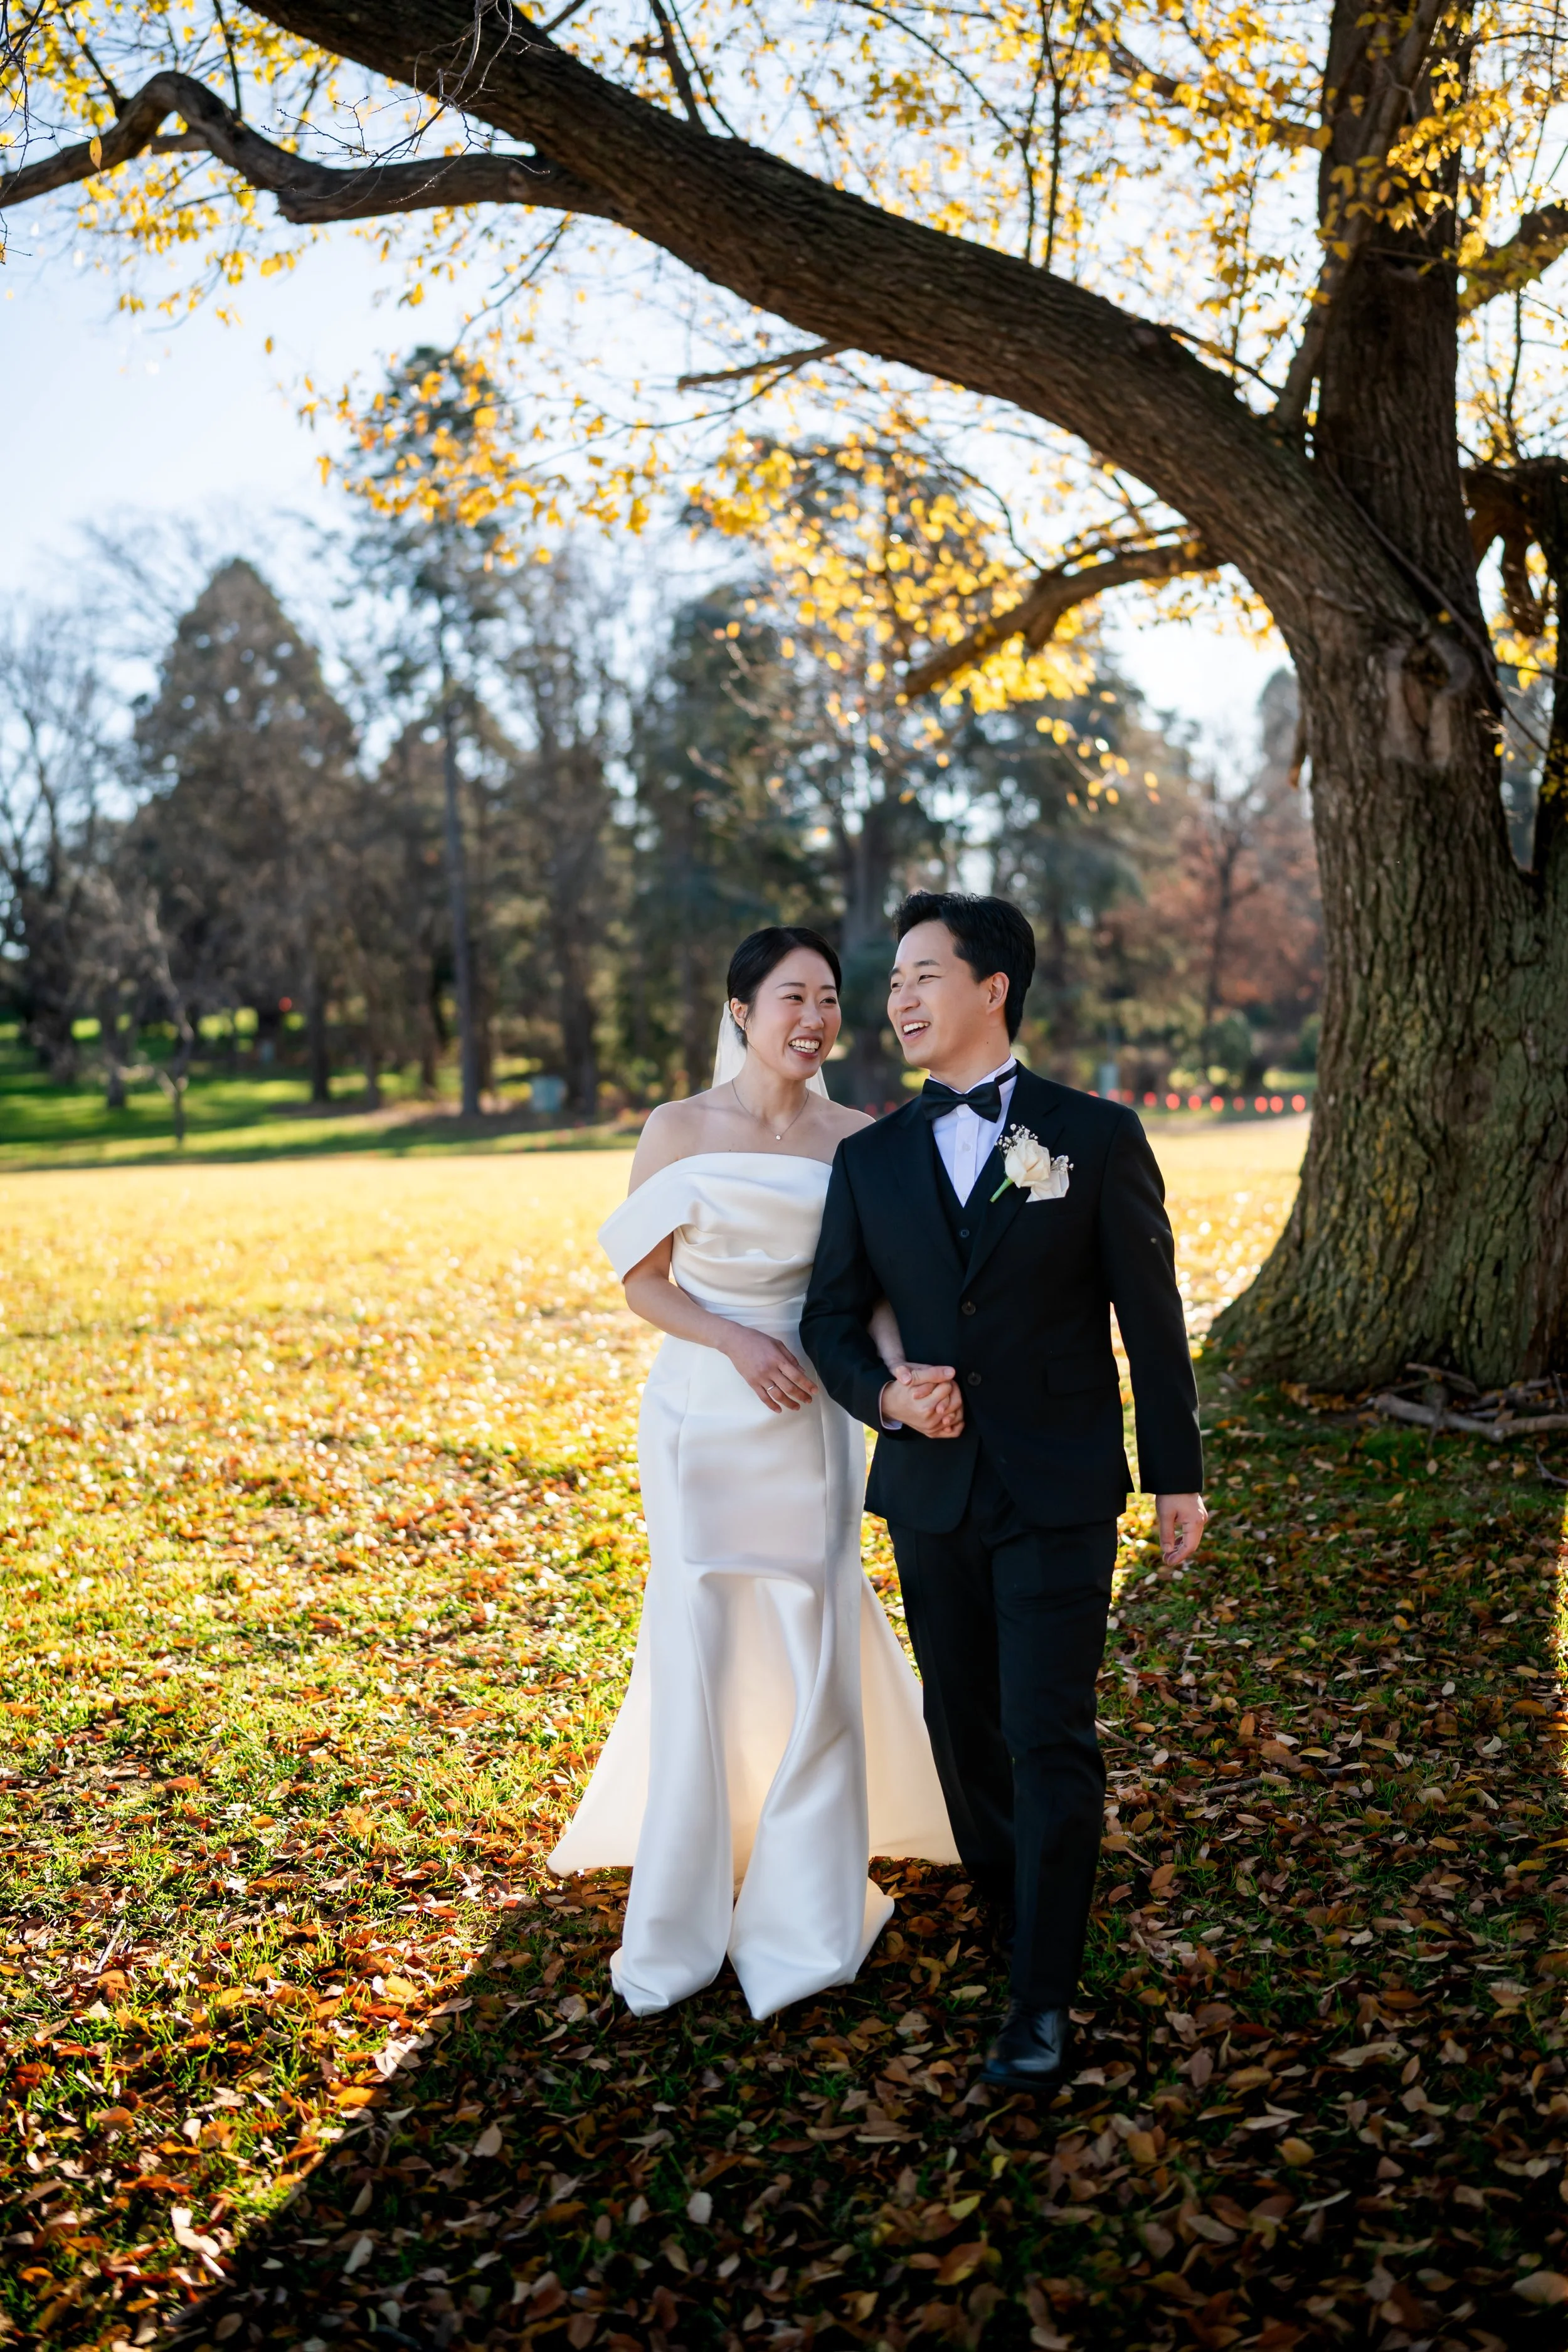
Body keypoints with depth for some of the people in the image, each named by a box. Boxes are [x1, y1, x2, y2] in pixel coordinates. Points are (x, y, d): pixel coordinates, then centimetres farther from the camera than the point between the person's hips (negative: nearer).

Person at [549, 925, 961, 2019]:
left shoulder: (860, 1139, 0)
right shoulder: (680, 1130, -4)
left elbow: (878, 1285, -2)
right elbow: (642, 1278, 0)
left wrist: (906, 1373, -22)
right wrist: (738, 1342, -15)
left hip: (816, 1420, 2)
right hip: (705, 1420, -1)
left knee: (817, 1653, 6)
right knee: (699, 1652, 4)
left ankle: (803, 1916, 25)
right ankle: (680, 1921, 22)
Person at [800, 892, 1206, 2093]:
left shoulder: (1098, 1137, -4)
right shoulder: (872, 1158, 5)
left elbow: (1151, 1315, -1)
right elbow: (831, 1316, 10)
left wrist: (1178, 1476, 1)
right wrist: (881, 1394, -11)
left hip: (1059, 1492, -4)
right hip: (930, 1492, 4)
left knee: (1050, 1734, -5)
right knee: (963, 1726, 14)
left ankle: (1045, 1996, 6)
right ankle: (1012, 1913, 37)